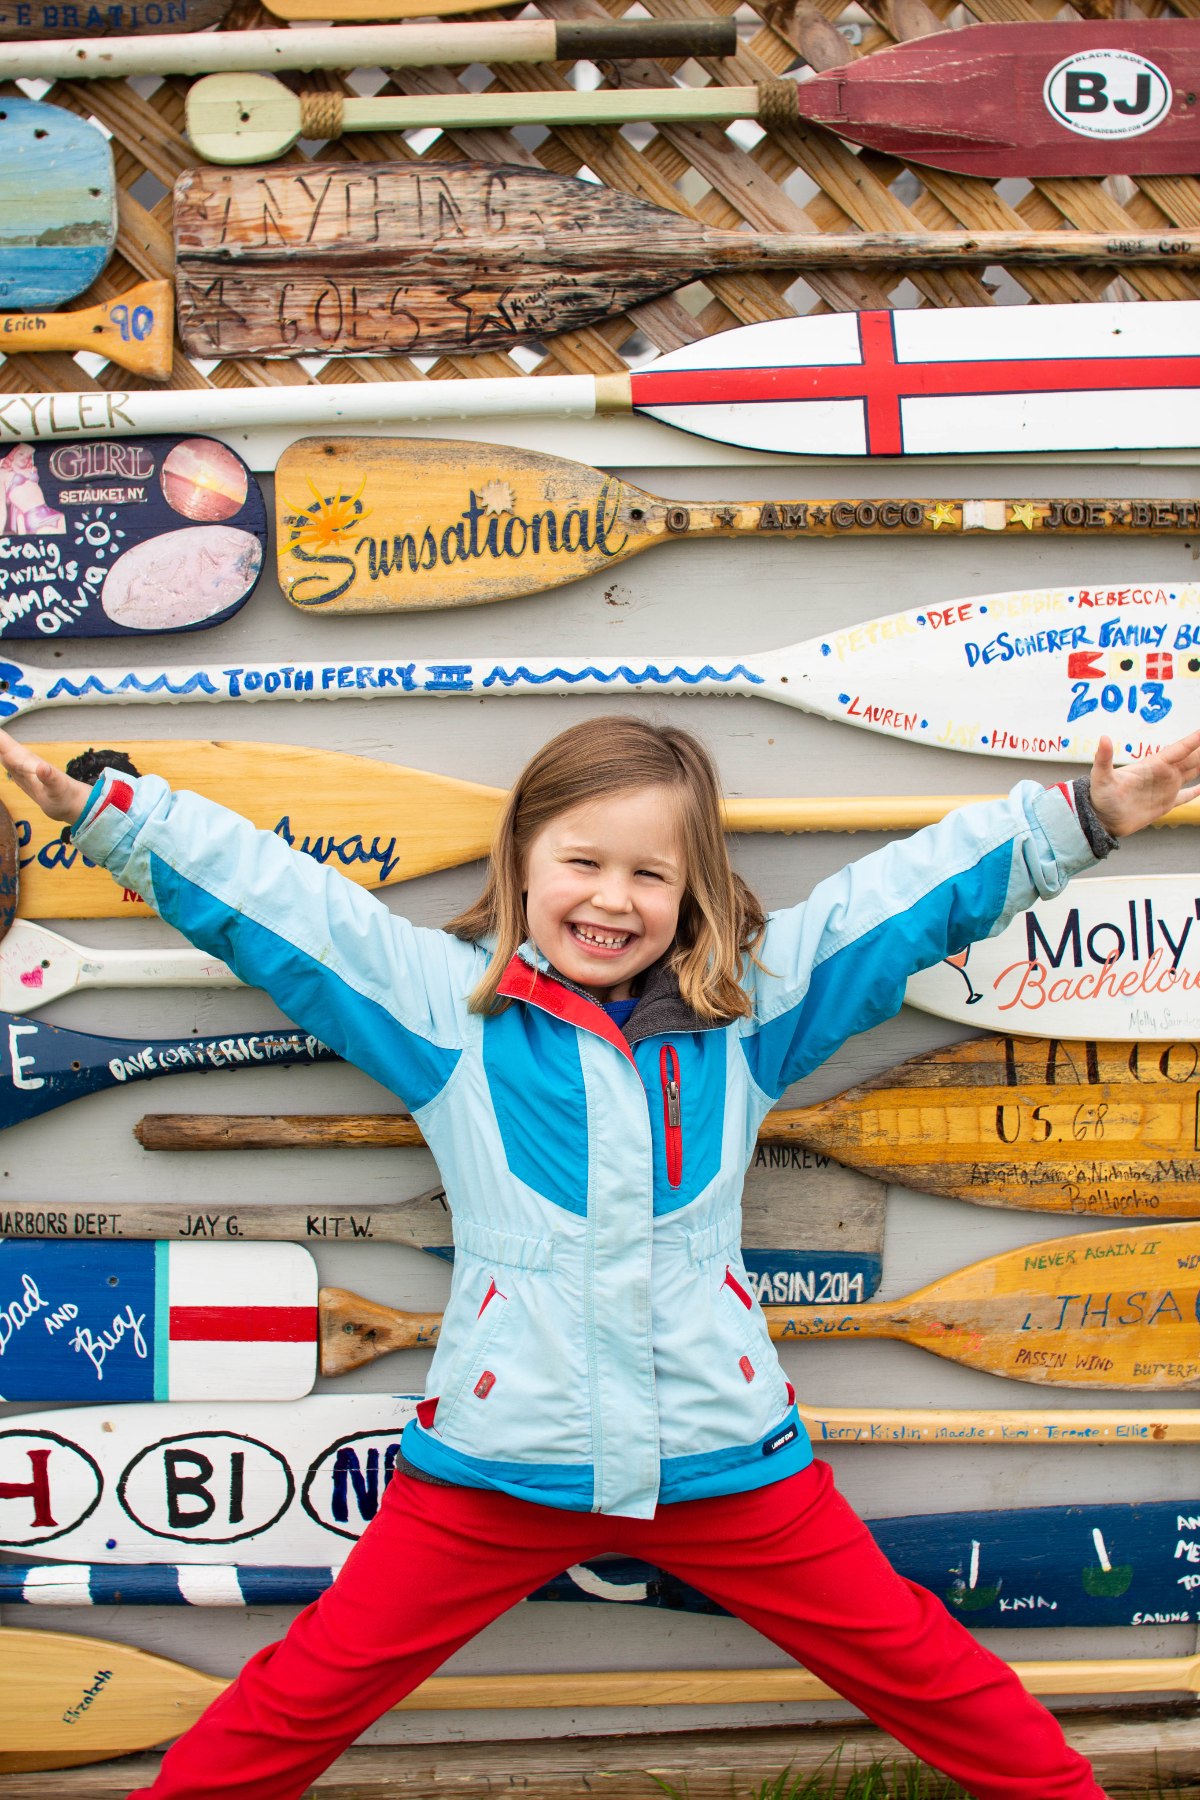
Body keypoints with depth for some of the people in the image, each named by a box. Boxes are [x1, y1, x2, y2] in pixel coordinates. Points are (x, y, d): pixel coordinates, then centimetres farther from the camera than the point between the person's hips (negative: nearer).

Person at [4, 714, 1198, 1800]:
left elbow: (913, 894, 7)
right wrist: (97, 807, -3)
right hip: (495, 1457, -1)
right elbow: (262, 896, 1)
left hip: (724, 1453, 1)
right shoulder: (444, 1002, 1)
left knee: (916, 1664, 11)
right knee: (311, 1692, 5)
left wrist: (1079, 818, 5)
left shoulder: (747, 1001, 5)